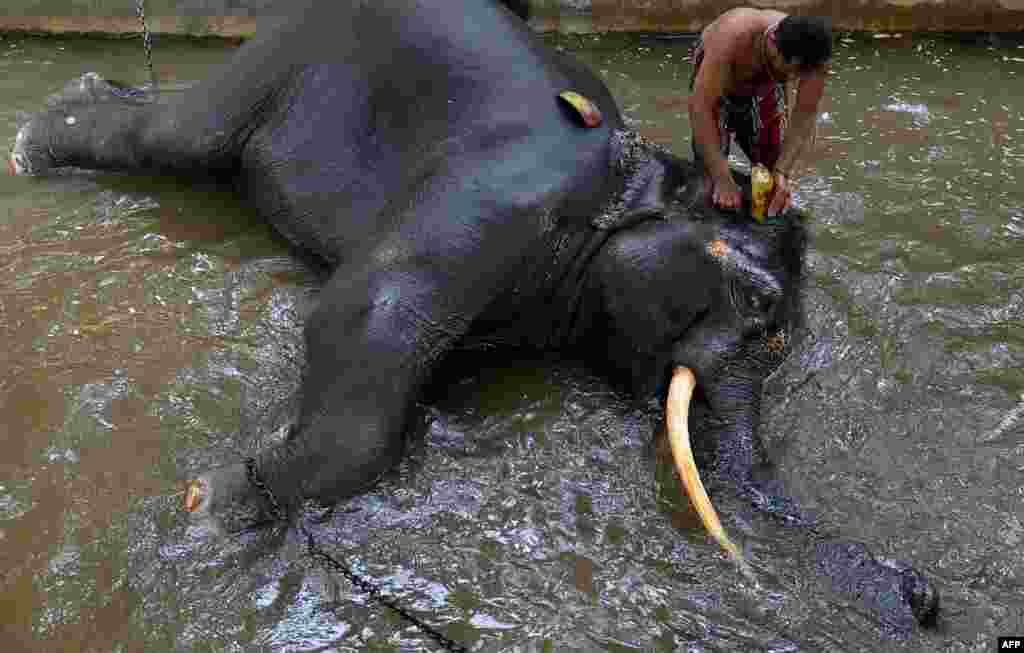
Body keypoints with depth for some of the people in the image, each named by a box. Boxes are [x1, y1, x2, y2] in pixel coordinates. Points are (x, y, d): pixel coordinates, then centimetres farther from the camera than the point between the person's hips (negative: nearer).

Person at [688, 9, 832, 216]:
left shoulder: (810, 52, -33)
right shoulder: (733, 37, -44)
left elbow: (806, 114, -28)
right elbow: (700, 107, -45)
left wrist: (783, 173, -43)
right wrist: (723, 180, -49)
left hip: (765, 87, 3)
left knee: (772, 163, 1)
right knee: (709, 166, -13)